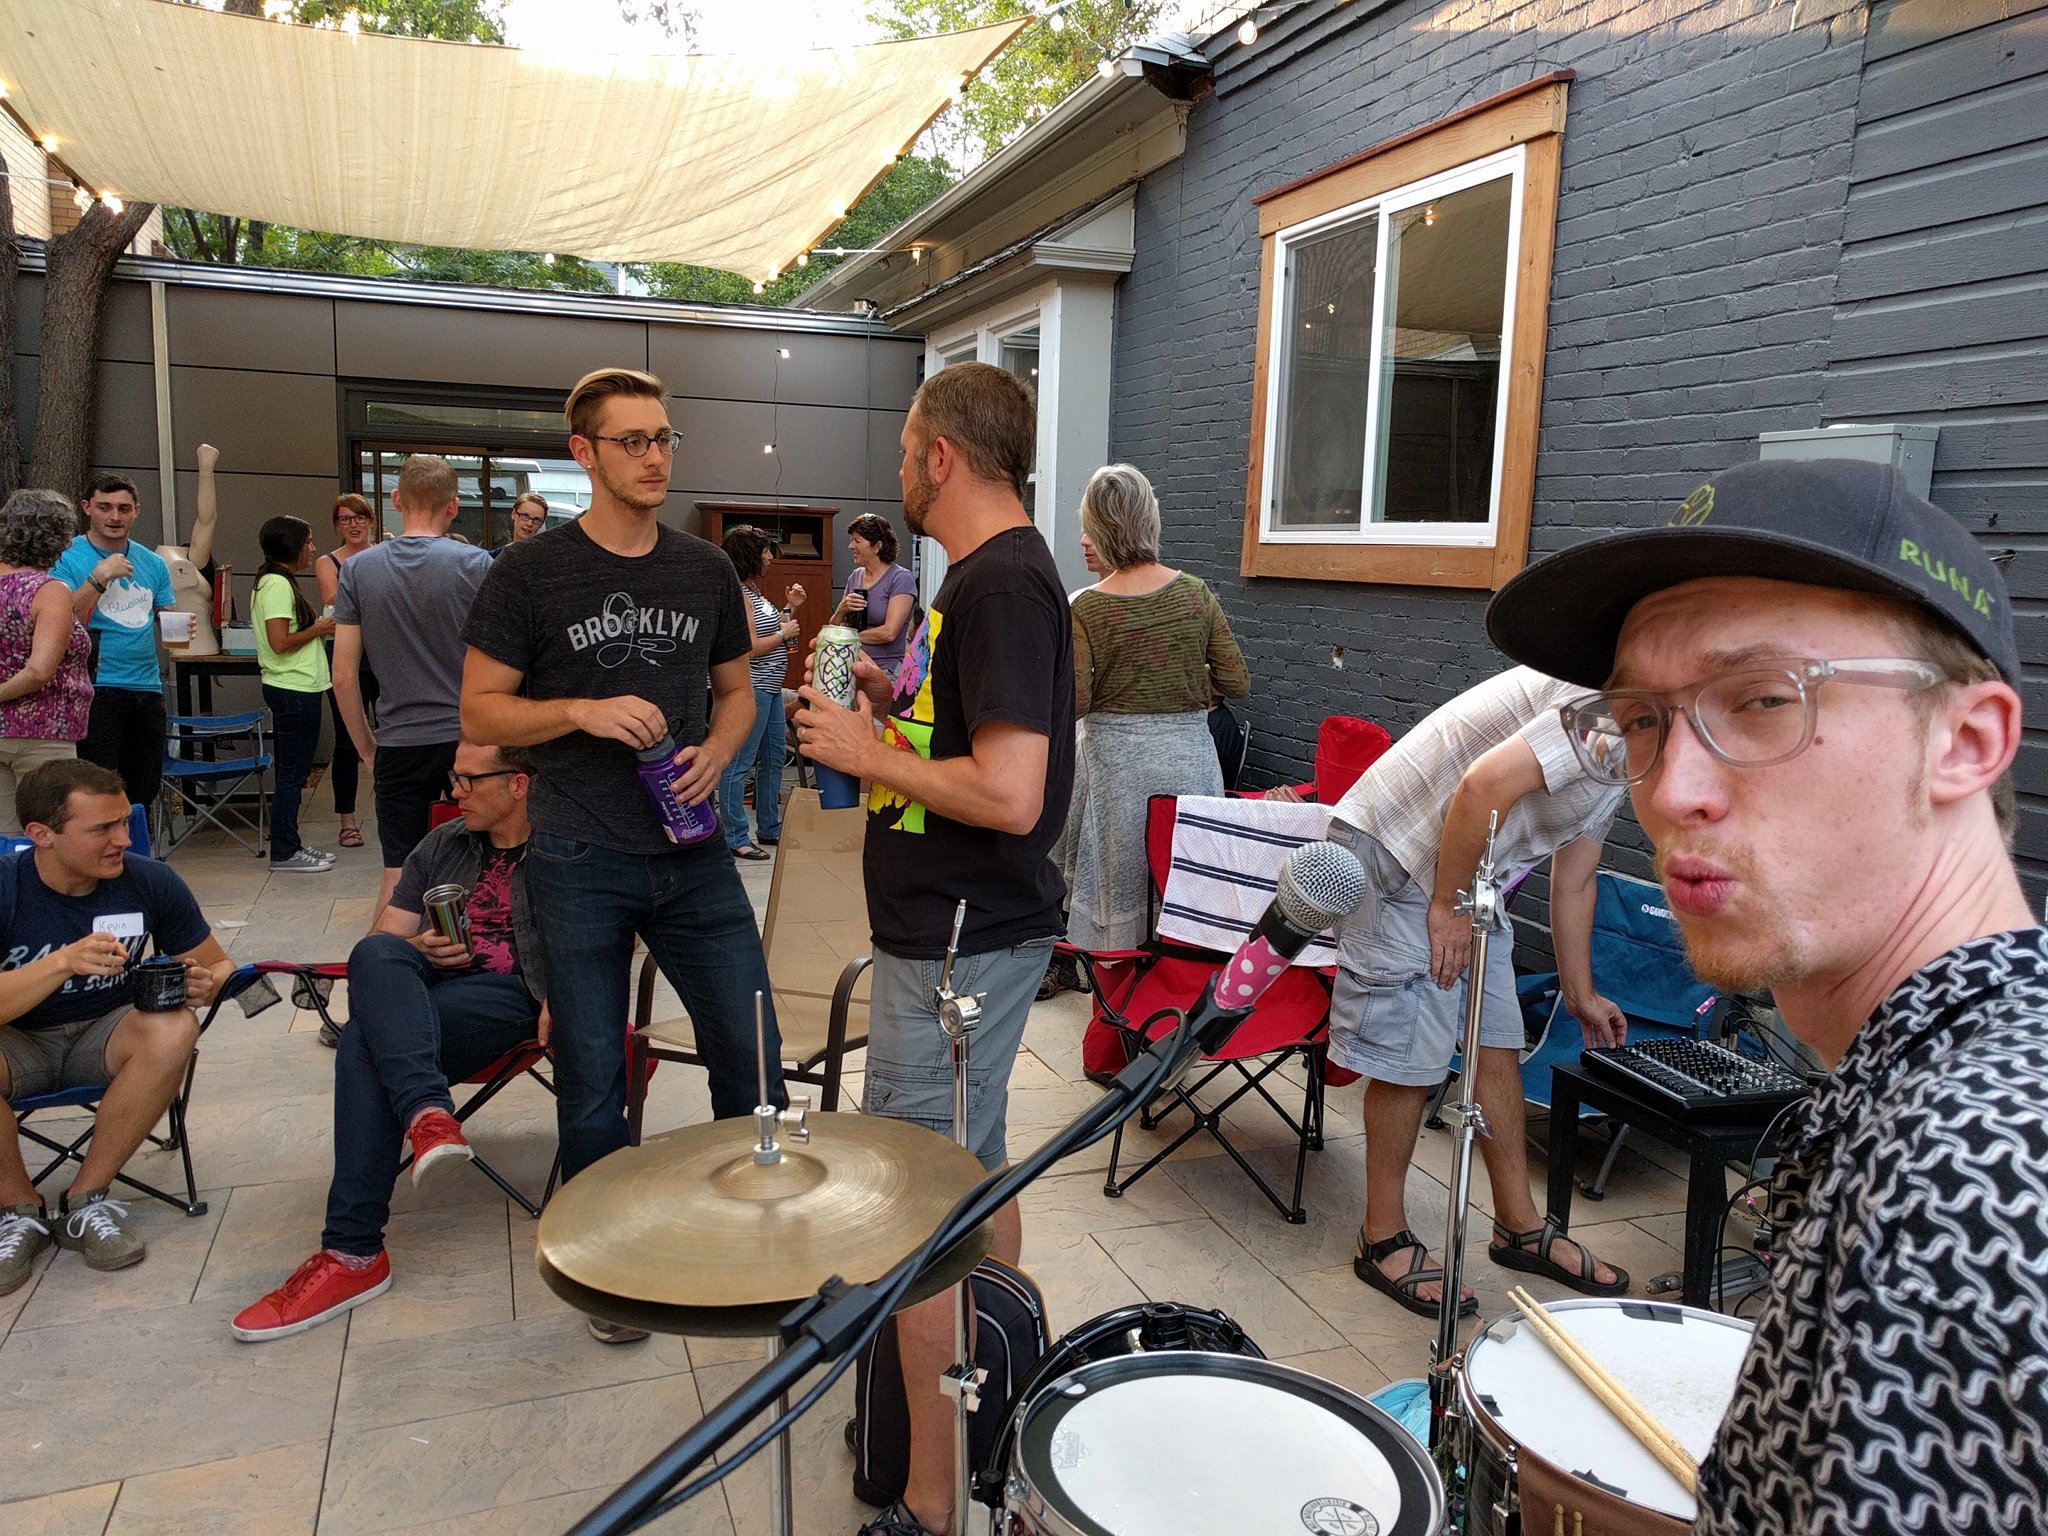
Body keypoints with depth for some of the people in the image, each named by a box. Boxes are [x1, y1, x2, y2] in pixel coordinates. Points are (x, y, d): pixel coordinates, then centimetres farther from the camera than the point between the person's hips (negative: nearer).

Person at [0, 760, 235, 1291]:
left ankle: (86, 1200, -14)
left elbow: (218, 964, 0)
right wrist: (65, 962, -42)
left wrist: (205, 984, -23)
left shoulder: (150, 881, -12)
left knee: (174, 1030, -31)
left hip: (103, 1034, 2)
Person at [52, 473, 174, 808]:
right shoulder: (68, 558, -2)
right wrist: (100, 576, -18)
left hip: (148, 689, 5)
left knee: (145, 790, 9)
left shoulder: (152, 563, 13)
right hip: (97, 689, -5)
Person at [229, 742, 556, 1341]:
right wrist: (417, 951, 0)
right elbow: (381, 938, 25)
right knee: (374, 955, -31)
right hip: (419, 998, 5)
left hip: (515, 996, -5)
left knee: (364, 1042, -30)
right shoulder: (441, 846, 25)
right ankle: (428, 1114, -47)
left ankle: (353, 1254, -33)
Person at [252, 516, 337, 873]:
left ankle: (289, 845, 23)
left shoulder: (277, 581, 15)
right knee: (293, 773, -3)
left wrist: (320, 628, 8)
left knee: (293, 772, 15)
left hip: (295, 689, 11)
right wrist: (318, 629, -11)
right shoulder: (278, 584, -16)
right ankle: (283, 852, 4)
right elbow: (280, 643, -23)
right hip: (294, 691, -11)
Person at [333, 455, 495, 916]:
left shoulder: (357, 569, 0)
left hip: (399, 744, 2)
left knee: (397, 872, 11)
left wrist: (366, 747, 11)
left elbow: (344, 676, 0)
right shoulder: (476, 564, -7)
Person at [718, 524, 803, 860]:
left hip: (771, 688, 11)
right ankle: (735, 837, 0)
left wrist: (790, 607, 13)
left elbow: (771, 631, 22)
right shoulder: (740, 595, -15)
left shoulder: (754, 592, 16)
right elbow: (752, 648, -20)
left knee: (773, 759, 16)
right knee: (740, 764, -5)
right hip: (753, 688, -11)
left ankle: (770, 828, 27)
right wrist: (784, 633, -7)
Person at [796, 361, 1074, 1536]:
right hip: (980, 925, 11)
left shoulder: (999, 583, -20)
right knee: (975, 1168, 22)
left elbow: (1009, 792, -27)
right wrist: (895, 700, 8)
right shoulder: (1008, 569, 13)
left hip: (960, 942, -11)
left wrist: (868, 753, -16)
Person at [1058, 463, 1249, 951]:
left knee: (1115, 895, 9)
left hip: (1115, 760, -2)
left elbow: (1073, 704, -12)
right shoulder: (1196, 594, -2)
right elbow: (1237, 683, 0)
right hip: (1189, 755, 2)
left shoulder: (1086, 609, -10)